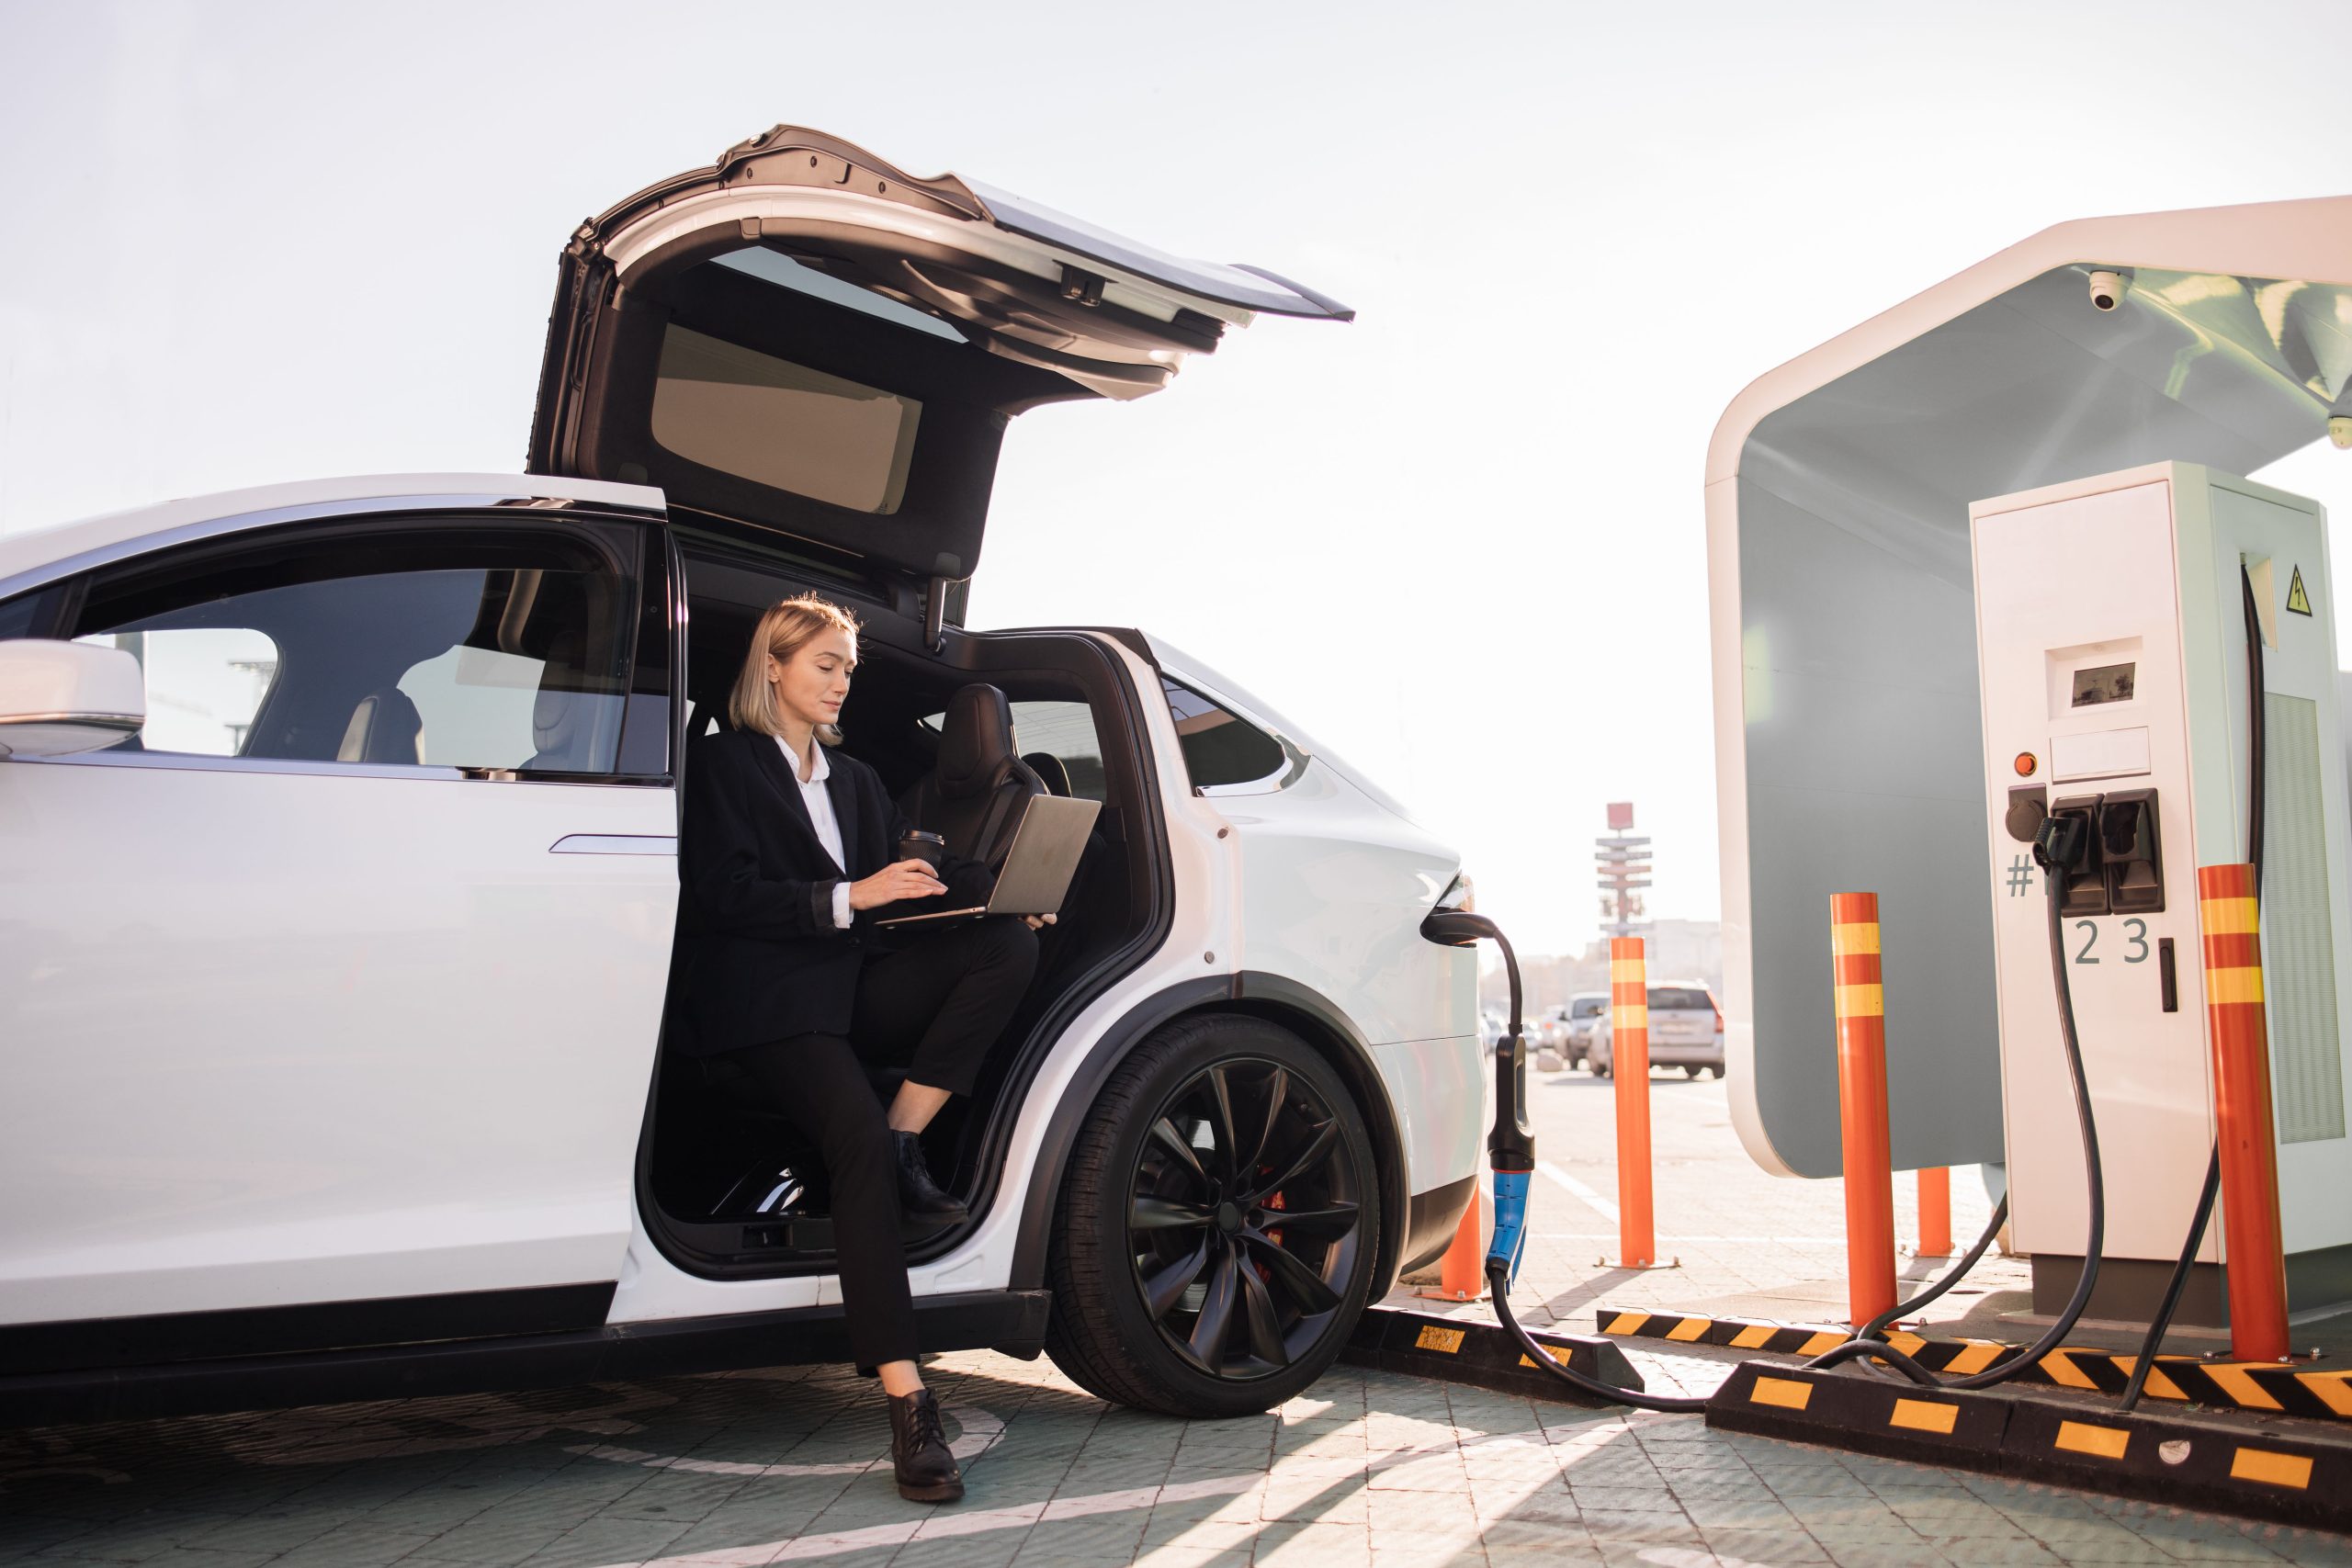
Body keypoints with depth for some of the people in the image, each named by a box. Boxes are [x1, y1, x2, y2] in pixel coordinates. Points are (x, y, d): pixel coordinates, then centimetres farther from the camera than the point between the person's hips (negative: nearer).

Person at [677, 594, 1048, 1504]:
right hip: (770, 1001, -6)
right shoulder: (723, 764, 6)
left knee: (1009, 948, -19)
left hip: (857, 985, 6)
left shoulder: (855, 778, 27)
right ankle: (907, 1403, -34)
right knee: (857, 1136, -31)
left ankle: (906, 1146, -18)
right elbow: (721, 895, -8)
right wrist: (847, 898, -17)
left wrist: (998, 893, -4)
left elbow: (905, 881, 15)